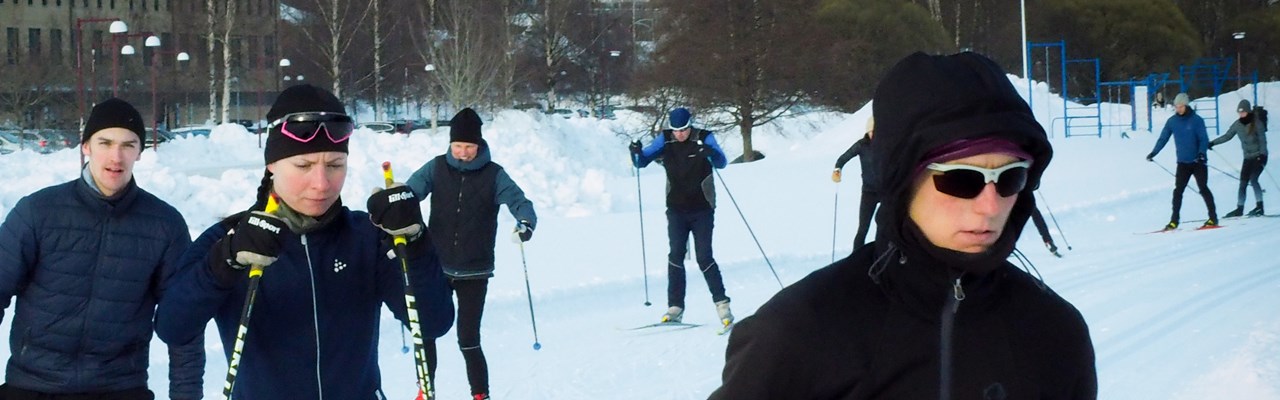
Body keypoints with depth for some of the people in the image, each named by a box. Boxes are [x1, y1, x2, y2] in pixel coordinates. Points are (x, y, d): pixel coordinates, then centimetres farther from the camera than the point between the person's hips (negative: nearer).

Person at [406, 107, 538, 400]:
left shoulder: (493, 174, -4)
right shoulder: (437, 168, 0)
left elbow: (517, 199, -14)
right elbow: (410, 191, -10)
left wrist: (526, 221, -36)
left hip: (475, 272, -2)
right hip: (436, 267, 2)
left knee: (468, 340, -2)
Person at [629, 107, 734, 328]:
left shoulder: (704, 138, -8)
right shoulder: (665, 140, -1)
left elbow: (722, 162, -19)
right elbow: (641, 161, 2)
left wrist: (710, 152, -41)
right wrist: (636, 152, -21)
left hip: (702, 210, -2)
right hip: (676, 210, 2)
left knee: (704, 257, -7)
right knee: (676, 255, -7)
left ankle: (722, 304, 2)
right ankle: (675, 307, -5)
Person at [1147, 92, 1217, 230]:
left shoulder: (1196, 120, -9)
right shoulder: (1172, 121, 2)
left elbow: (1204, 139, -11)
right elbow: (1163, 138, 8)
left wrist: (1201, 153, -27)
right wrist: (1154, 152, -2)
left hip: (1198, 162, -3)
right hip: (1183, 163, 3)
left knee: (1203, 189, -2)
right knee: (1178, 190, -1)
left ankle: (1213, 218, 6)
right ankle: (1174, 220, 3)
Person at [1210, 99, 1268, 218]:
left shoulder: (1257, 123, -13)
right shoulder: (1238, 124, 1)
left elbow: (1262, 140, -16)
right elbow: (1227, 136, 9)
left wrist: (1262, 154, -28)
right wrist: (1212, 143, 2)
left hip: (1259, 156, -5)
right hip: (1248, 158, 5)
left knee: (1253, 179, -20)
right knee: (1243, 183, 0)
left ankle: (1260, 206, -18)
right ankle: (1239, 209, 4)